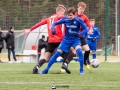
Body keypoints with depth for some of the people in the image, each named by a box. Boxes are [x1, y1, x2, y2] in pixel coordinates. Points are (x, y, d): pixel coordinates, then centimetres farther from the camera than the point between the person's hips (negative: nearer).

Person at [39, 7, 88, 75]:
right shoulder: (65, 19, -9)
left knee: (79, 51, -31)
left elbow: (86, 29, -17)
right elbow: (55, 23, 0)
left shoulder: (78, 20, -16)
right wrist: (53, 28, -22)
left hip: (75, 39, -2)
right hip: (66, 39, 2)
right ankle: (46, 69, 5)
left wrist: (80, 33, -36)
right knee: (57, 53, -5)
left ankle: (81, 69, -16)